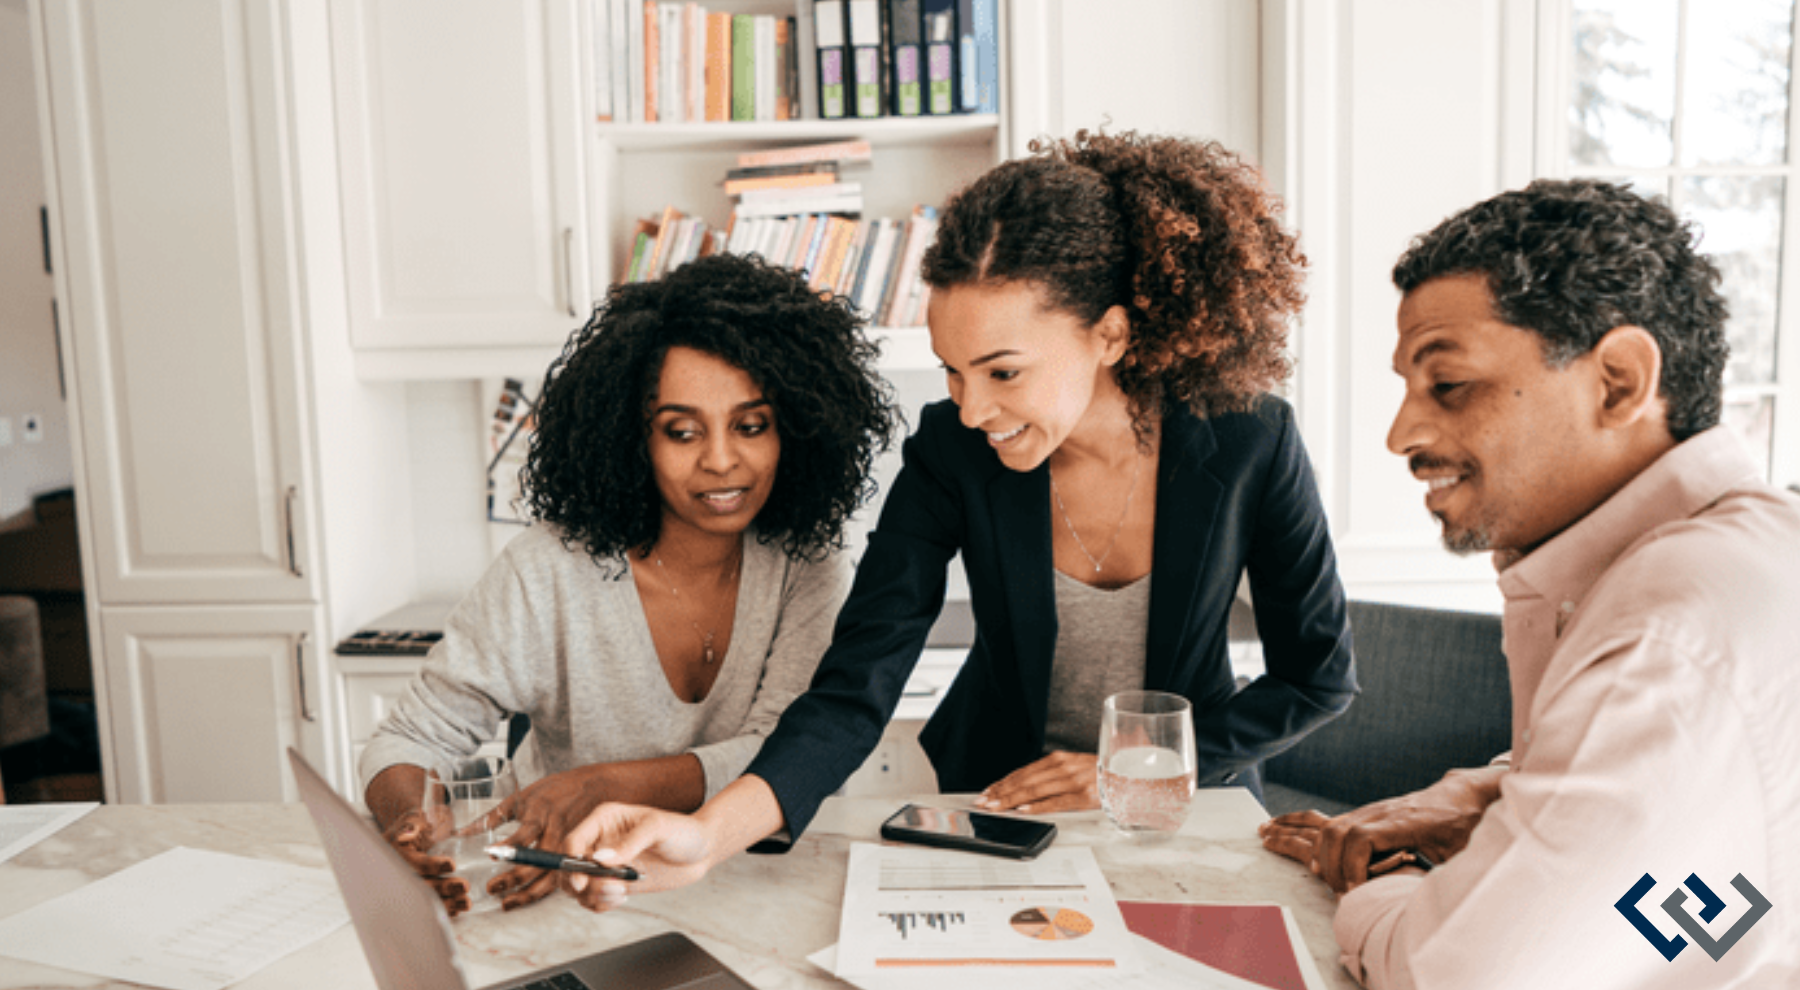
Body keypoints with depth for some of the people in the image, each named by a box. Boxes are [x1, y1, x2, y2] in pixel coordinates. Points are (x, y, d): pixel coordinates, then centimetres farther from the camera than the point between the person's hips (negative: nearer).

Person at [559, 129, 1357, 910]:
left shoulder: (1248, 441, -19)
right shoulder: (950, 453, -18)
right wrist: (709, 833, -41)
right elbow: (854, 689, -24)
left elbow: (1317, 676, -5)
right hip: (992, 797, 2)